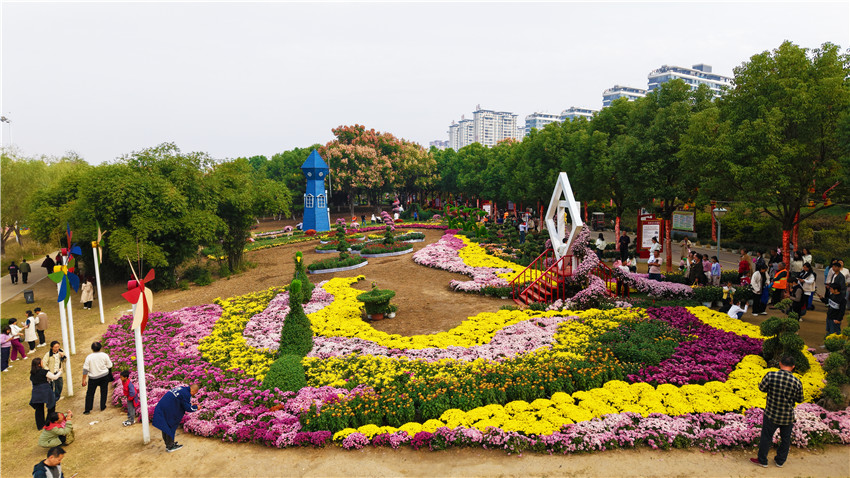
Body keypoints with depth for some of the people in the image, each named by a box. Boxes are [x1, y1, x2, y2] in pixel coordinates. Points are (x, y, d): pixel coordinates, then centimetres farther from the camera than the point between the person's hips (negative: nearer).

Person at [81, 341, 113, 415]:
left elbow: (85, 369, -10)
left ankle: (87, 410, 12)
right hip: (104, 376, 1)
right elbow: (109, 366, -2)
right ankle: (102, 407, 19)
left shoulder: (89, 357, -12)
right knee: (103, 391, 14)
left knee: (90, 393, 11)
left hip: (93, 378, -1)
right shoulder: (104, 355, -10)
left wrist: (84, 380, -3)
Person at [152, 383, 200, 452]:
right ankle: (170, 447, 17)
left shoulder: (180, 388, 12)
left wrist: (190, 405, 19)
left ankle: (168, 444, 34)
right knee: (171, 428, 6)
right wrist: (196, 407, 6)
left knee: (165, 428, 20)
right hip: (169, 412, -9)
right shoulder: (186, 394, -15)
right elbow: (188, 408, -10)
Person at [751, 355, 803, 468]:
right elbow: (800, 400, -2)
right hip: (788, 417, 2)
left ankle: (762, 461, 27)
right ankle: (780, 461, 37)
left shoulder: (771, 375, -20)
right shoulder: (797, 382, -16)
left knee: (766, 437, 14)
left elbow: (762, 388, -5)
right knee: (785, 439, 22)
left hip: (771, 414, -2)